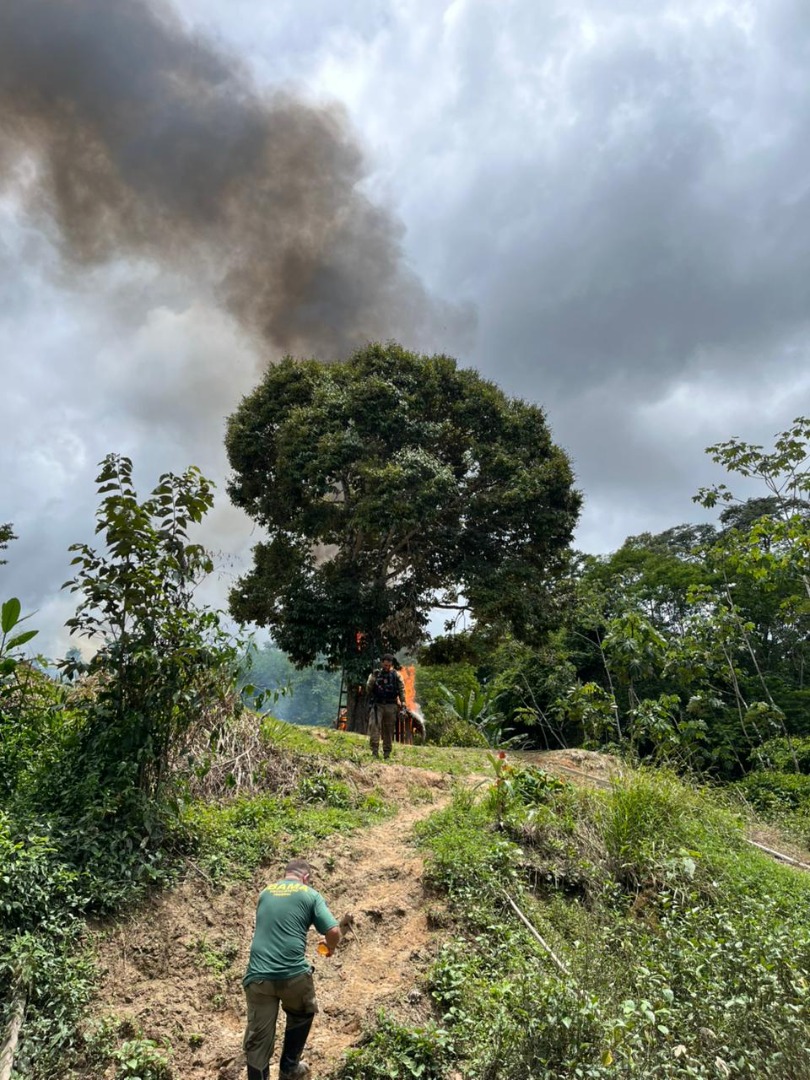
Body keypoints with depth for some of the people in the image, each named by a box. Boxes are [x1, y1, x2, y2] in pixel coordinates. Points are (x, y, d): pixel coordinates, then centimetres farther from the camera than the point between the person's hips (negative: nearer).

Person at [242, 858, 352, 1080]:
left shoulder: (265, 892, 15)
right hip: (293, 974, -2)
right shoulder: (310, 894, 1)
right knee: (301, 1017, 28)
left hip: (258, 976, 2)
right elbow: (333, 932, -8)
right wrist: (330, 948, 17)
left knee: (257, 1040, 11)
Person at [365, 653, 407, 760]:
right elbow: (368, 690, 4)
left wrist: (402, 702, -9)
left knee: (388, 730, 3)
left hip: (390, 706, 0)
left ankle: (387, 753, 11)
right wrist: (372, 680, -13)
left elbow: (402, 690, 4)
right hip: (377, 705, 0)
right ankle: (375, 749, -17)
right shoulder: (375, 674, 7)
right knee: (374, 725, -18)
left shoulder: (396, 675, 5)